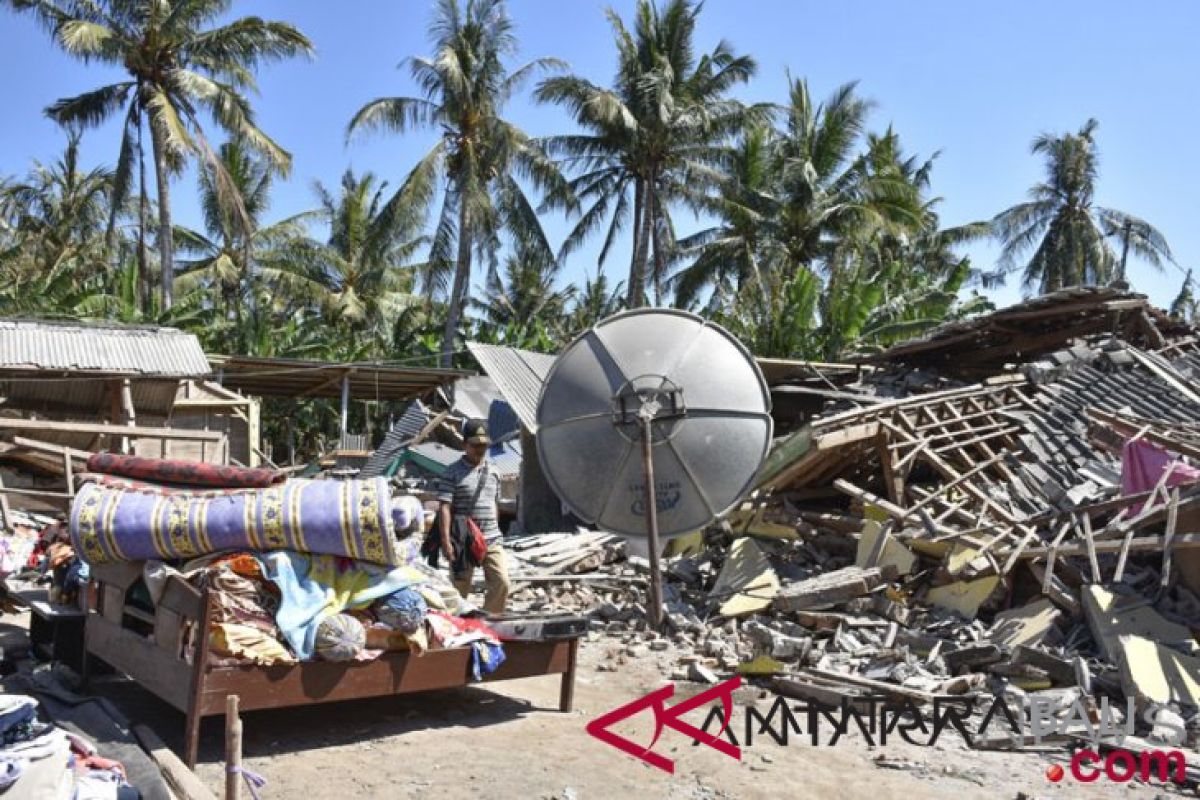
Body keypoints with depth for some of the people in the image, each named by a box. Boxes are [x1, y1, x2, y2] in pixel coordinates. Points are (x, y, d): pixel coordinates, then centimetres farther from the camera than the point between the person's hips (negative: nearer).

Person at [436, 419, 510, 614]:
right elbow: (444, 507, -12)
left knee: (501, 582, -6)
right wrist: (446, 541, -19)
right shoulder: (454, 472, -6)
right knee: (460, 587, 5)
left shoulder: (493, 472, 12)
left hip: (492, 541, 4)